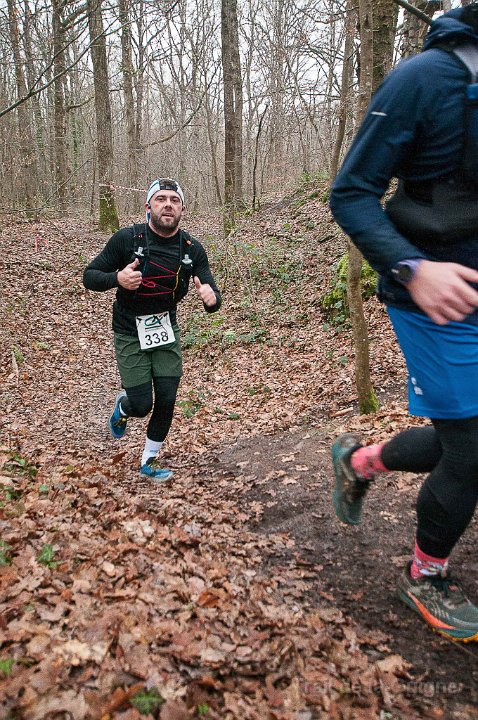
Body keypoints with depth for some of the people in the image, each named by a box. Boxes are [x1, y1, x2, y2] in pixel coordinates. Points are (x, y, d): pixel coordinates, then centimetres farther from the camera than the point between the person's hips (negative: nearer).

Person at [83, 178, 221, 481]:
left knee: (167, 399, 1)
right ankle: (123, 406, 36)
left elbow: (213, 295, -8)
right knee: (142, 405, -4)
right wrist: (117, 278, -31)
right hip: (130, 332, -3)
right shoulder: (127, 238, -16)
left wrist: (211, 298, -34)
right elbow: (89, 276, -9)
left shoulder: (192, 248, -9)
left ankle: (150, 460, 25)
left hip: (166, 329, 3)